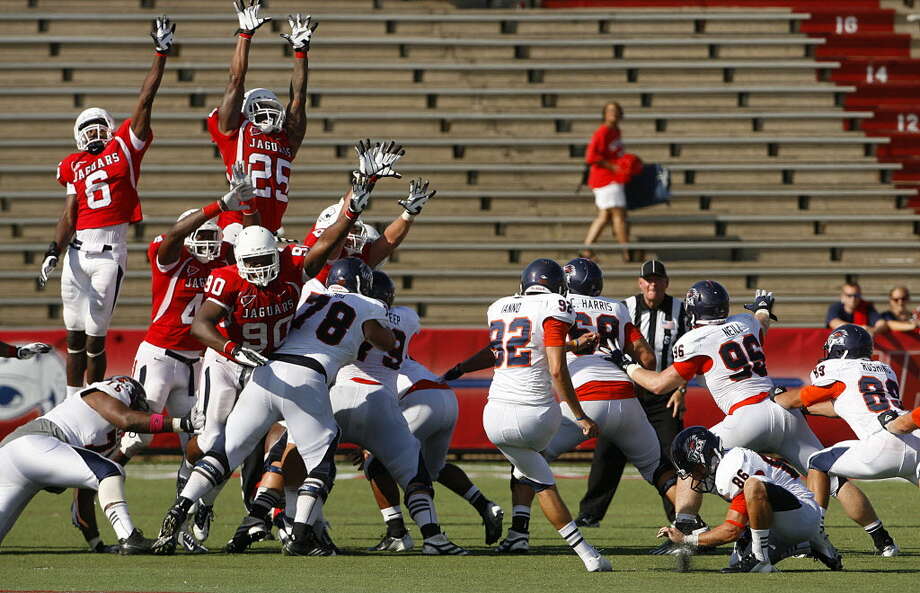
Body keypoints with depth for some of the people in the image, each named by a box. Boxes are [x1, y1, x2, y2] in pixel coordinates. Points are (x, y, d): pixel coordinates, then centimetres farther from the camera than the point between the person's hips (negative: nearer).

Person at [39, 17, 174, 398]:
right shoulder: (75, 166, 14)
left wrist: (161, 55, -4)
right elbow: (69, 214, 11)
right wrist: (54, 251, -3)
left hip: (110, 251, -4)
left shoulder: (126, 148, 5)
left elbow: (145, 102, 1)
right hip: (77, 248, 4)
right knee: (75, 334, 8)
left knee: (95, 335, -1)